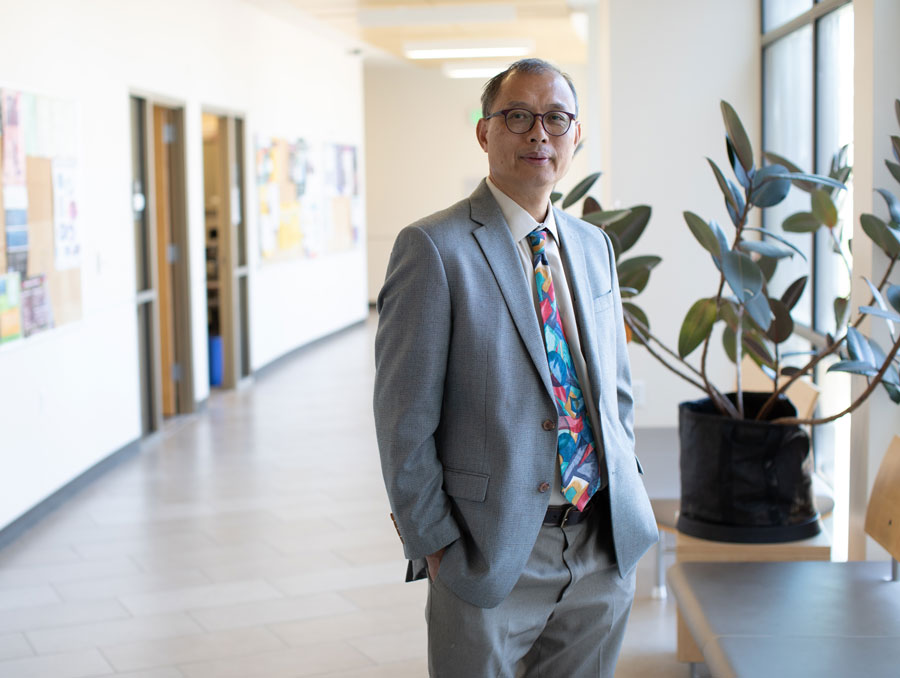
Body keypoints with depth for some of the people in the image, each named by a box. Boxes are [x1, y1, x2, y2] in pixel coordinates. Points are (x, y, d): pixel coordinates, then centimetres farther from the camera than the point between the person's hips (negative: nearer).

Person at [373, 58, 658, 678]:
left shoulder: (594, 246, 10)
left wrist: (629, 498, 9)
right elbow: (405, 420, -11)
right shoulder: (436, 248, -10)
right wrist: (434, 544, -11)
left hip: (607, 544, 6)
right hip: (493, 551, -5)